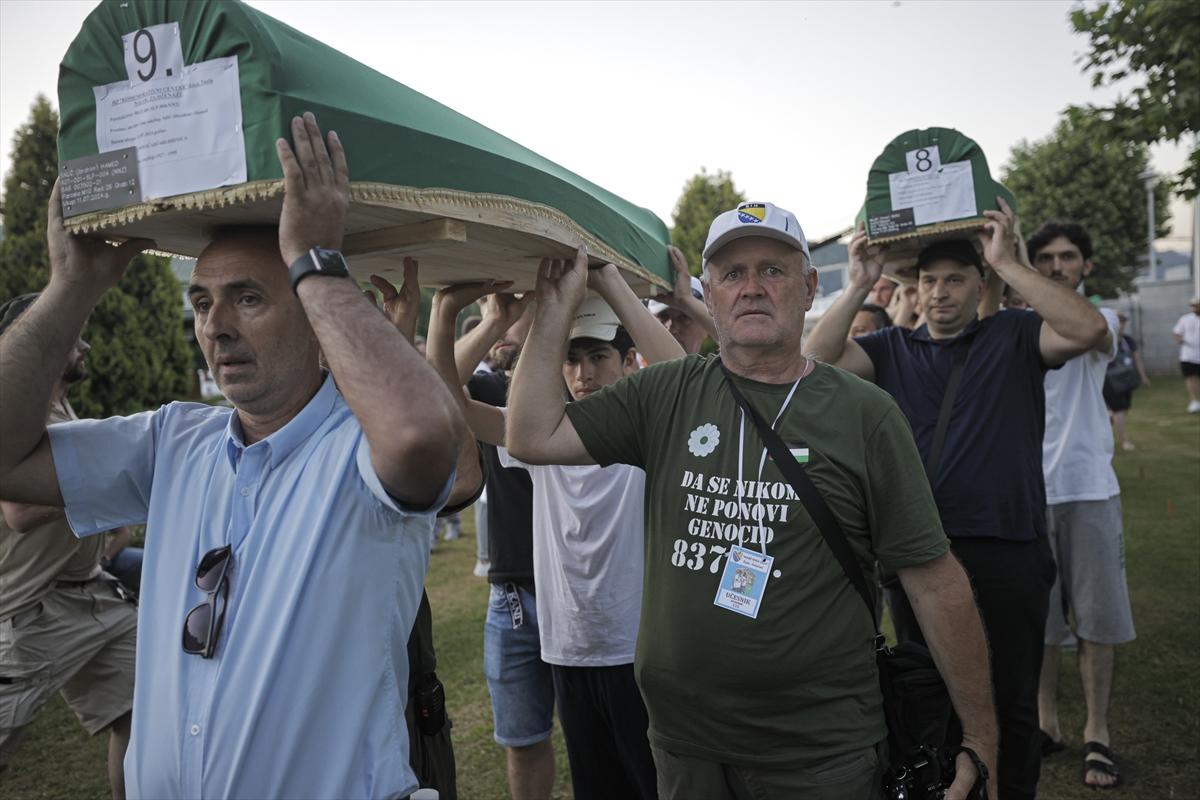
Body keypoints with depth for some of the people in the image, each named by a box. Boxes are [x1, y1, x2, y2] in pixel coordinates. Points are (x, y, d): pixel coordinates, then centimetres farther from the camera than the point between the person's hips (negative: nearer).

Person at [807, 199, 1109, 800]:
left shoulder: (1013, 337, 3)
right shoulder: (891, 349, 7)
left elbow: (1089, 331, -15)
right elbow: (815, 362, -6)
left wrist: (1007, 262, -15)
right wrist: (859, 285, -11)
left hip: (1007, 553, -2)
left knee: (1010, 704, 11)